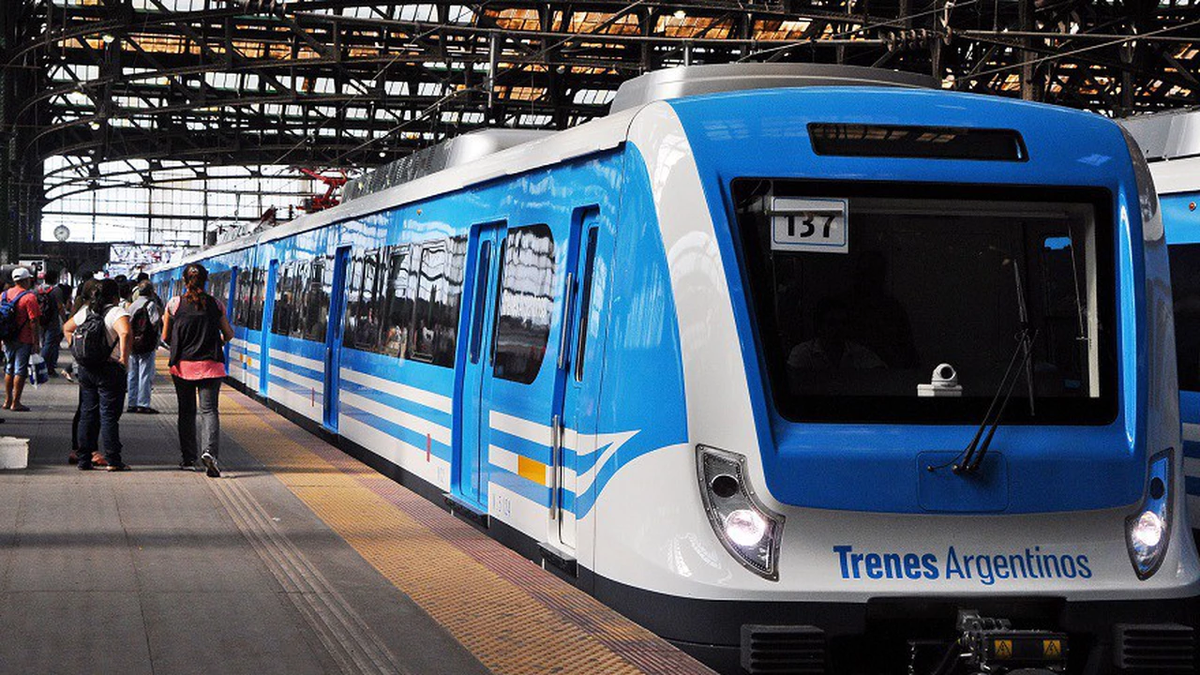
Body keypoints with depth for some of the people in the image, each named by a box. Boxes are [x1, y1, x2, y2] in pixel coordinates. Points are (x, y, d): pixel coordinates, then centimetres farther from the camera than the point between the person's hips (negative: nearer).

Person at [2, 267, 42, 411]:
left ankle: (8, 400, 23)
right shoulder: (29, 297, -13)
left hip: (8, 339, 6)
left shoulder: (5, 294, 6)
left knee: (9, 369, 17)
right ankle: (15, 403, 1)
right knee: (20, 370, 0)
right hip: (24, 340, -6)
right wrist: (36, 342, -12)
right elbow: (34, 321, -16)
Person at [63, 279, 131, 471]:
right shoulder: (117, 312, -12)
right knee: (109, 415, -3)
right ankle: (113, 460, -3)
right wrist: (124, 357, -20)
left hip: (85, 368, 6)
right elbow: (125, 333, -29)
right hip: (109, 369, -6)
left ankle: (84, 459, 14)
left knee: (87, 413, 12)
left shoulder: (86, 311, 10)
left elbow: (67, 328, 23)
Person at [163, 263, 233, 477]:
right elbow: (229, 334, 11)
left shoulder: (174, 304, -3)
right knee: (209, 410, -1)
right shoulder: (215, 305, 0)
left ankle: (188, 459, 15)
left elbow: (165, 337, 6)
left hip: (183, 365, 0)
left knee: (186, 411, 12)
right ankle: (210, 451, -23)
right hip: (210, 365, 0)